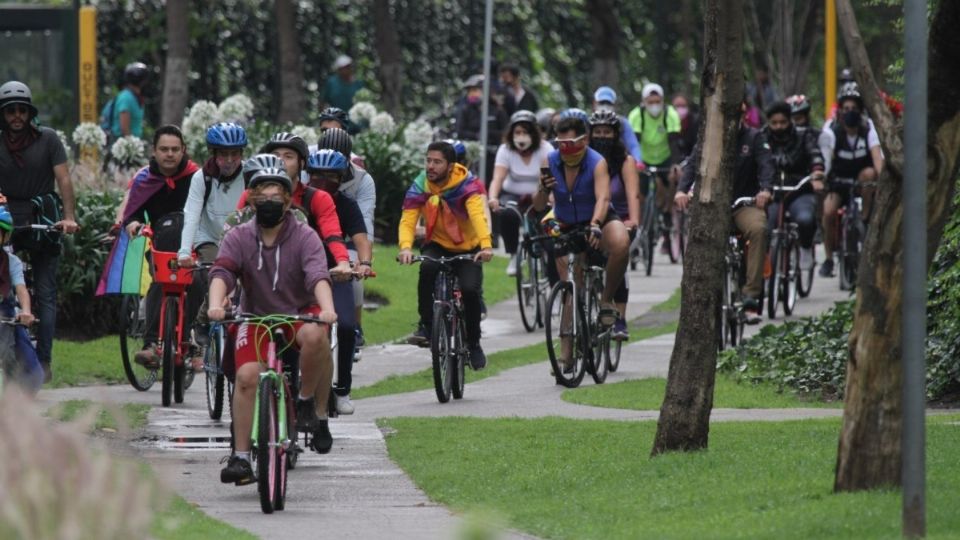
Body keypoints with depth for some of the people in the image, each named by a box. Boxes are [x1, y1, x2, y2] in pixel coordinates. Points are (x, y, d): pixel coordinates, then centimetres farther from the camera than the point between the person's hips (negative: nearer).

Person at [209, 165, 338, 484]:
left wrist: (327, 308, -47)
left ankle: (309, 403, -12)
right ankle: (240, 457, -14)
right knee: (247, 375, -20)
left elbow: (317, 275, -27)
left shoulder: (304, 237, -11)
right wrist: (216, 304, -43)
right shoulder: (239, 238, -7)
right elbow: (222, 272, -22)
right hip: (257, 315, 1)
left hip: (300, 313, -1)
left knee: (315, 336, -36)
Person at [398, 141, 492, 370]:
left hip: (468, 248, -1)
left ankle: (474, 343, 2)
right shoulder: (419, 187, -12)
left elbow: (477, 214, -35)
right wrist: (405, 247, -42)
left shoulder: (468, 184, -20)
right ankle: (425, 325, -22)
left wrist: (485, 245, -52)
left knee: (470, 290, -22)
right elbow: (407, 220, -21)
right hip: (437, 245, 1)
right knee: (427, 268, -33)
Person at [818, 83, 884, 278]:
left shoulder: (868, 127, -17)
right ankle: (829, 258, -6)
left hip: (860, 175, 0)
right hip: (839, 177, 0)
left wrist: (881, 176, -48)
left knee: (869, 173, -35)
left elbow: (877, 154, -30)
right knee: (828, 211, -25)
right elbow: (825, 159, -24)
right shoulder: (830, 130, -17)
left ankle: (866, 217, -17)